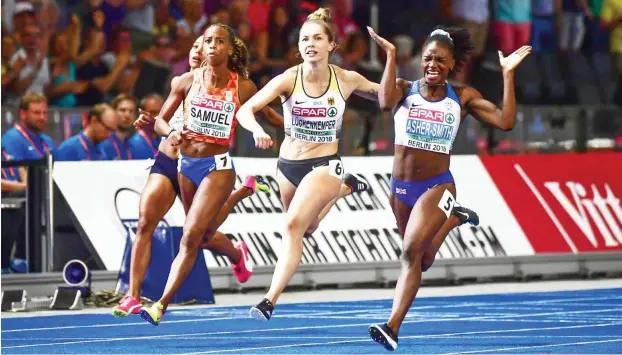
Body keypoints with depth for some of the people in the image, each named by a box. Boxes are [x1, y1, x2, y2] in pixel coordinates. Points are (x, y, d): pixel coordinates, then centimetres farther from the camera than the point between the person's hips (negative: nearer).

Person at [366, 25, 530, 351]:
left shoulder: (462, 98, -1)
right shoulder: (405, 90, -3)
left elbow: (505, 121, -9)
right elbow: (386, 102, -27)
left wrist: (508, 74, -12)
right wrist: (390, 57, -27)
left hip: (437, 186, -3)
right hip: (401, 186, 3)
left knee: (412, 252, -21)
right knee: (421, 259, 21)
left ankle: (392, 327, -24)